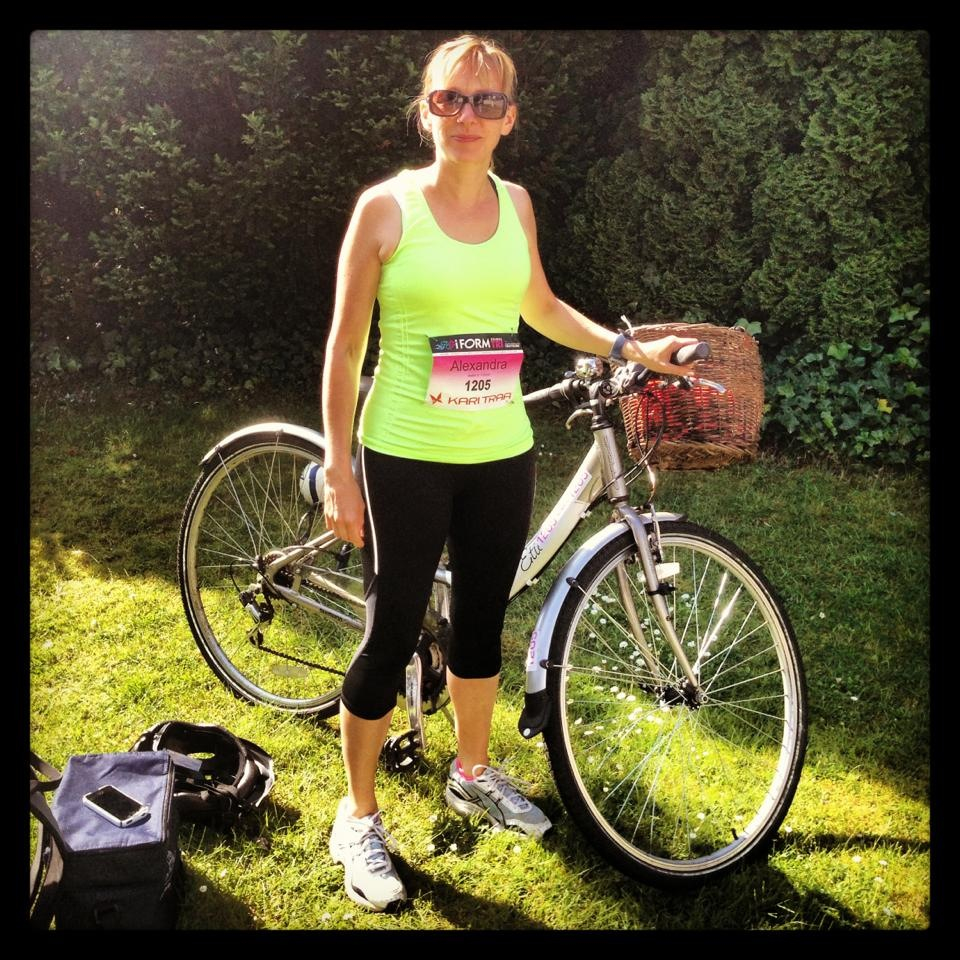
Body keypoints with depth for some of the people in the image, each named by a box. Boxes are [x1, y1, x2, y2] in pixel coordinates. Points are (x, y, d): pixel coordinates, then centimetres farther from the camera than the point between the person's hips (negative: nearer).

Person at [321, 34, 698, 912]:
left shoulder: (515, 204, 5)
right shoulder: (387, 206, -8)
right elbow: (346, 347, -6)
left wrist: (632, 349, 12)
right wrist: (338, 470, -8)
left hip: (502, 457, 5)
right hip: (406, 460, -4)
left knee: (483, 620, 18)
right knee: (391, 637, 3)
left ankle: (473, 772, 42)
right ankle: (359, 817, 24)